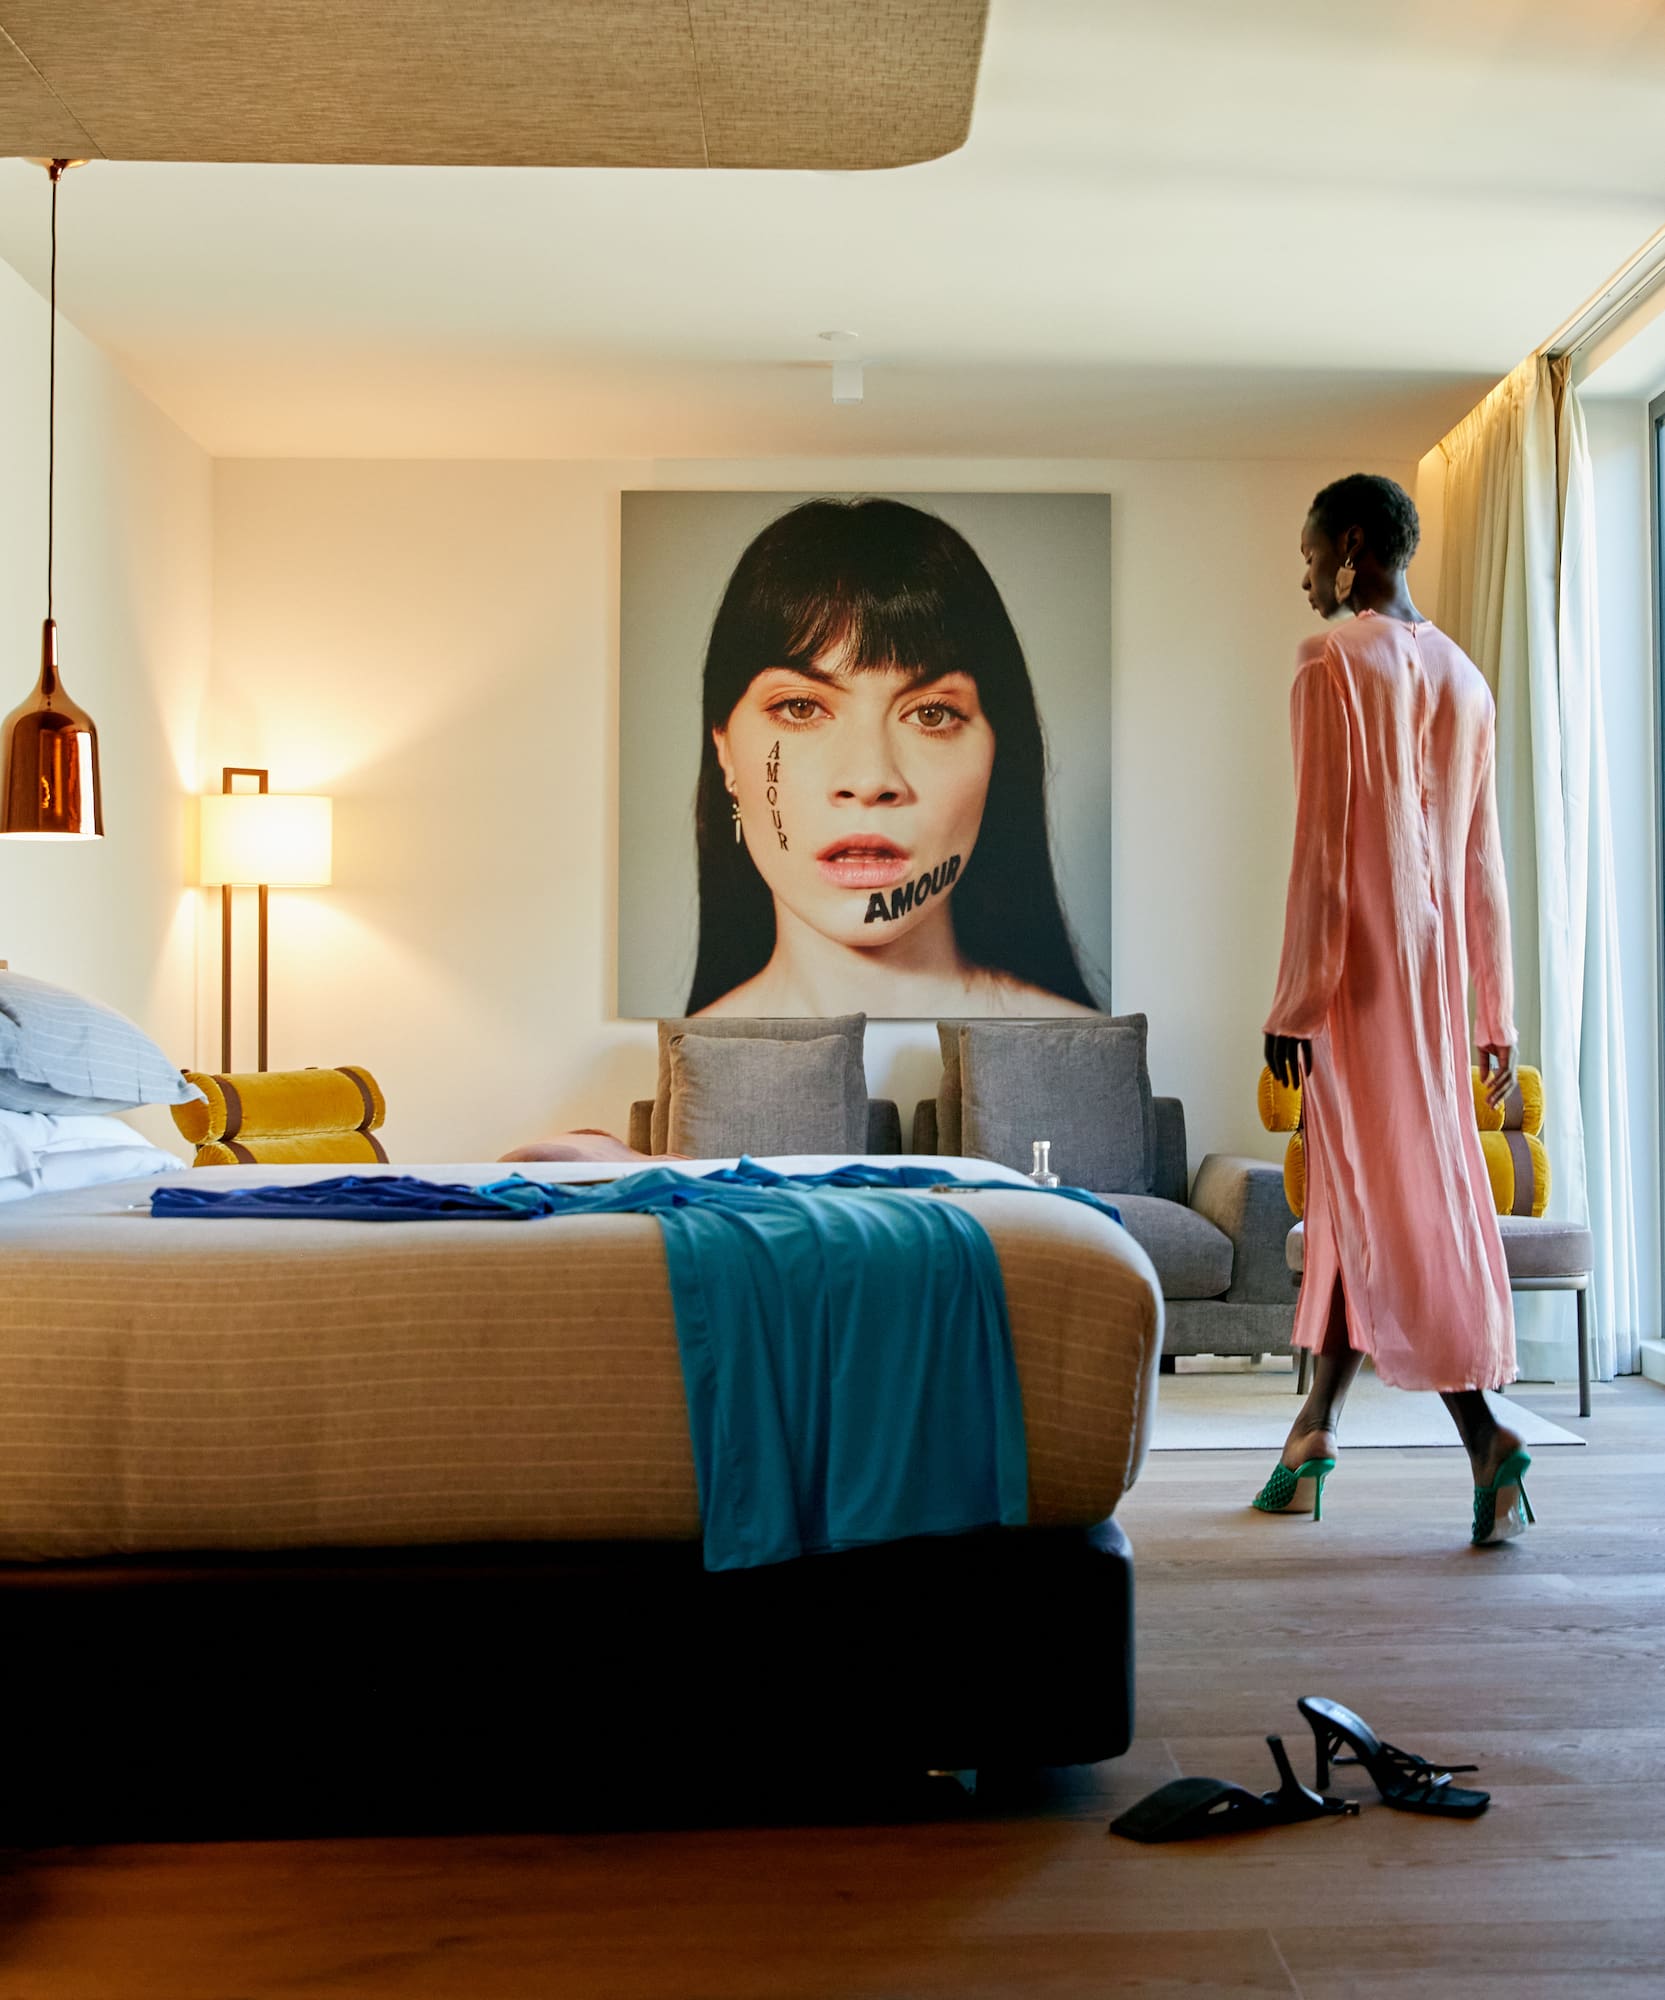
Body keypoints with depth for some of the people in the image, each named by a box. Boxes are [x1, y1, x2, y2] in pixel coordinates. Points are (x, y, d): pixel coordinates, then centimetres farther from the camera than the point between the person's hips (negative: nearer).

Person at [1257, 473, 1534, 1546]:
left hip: (1359, 959, -8)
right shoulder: (1464, 675, 14)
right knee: (1360, 1186, 13)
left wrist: (1294, 1000, -12)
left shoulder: (1334, 662, -9)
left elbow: (1323, 846, -15)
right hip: (1439, 962, 8)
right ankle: (1318, 1422, 23)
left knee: (1387, 1187, -5)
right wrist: (1497, 1015, 16)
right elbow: (1485, 861, 14)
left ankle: (1486, 1431, -11)